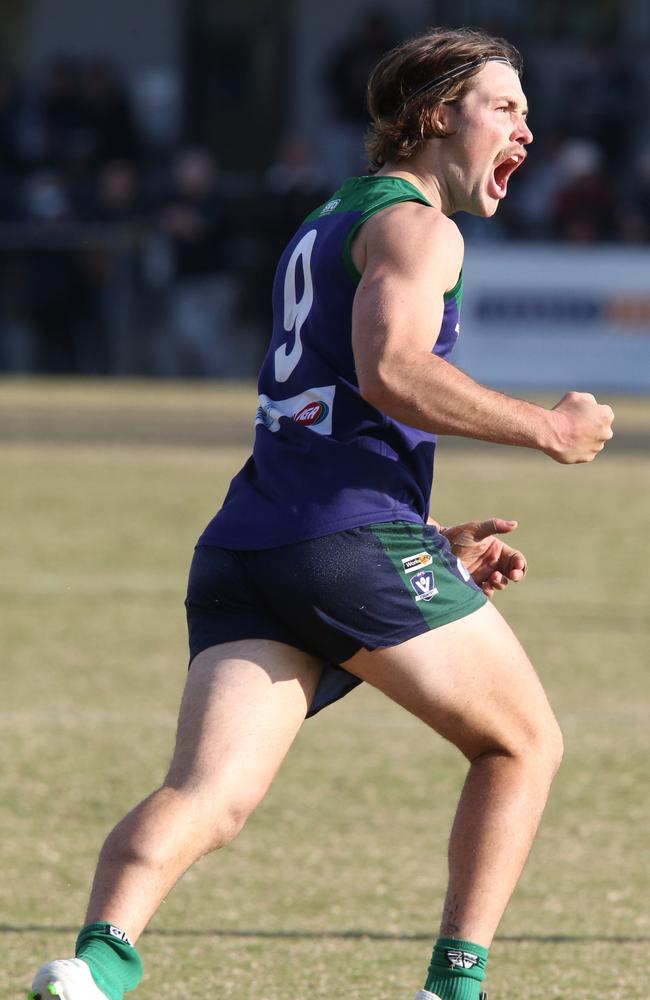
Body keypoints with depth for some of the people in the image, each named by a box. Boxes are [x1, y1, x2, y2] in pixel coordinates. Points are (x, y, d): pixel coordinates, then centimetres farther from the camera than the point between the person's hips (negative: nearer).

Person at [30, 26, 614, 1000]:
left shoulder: (322, 228, 31)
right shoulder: (414, 224, 2)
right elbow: (389, 372, -17)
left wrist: (437, 543, 29)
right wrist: (547, 428, -7)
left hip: (243, 549, 7)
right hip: (359, 540, -7)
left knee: (207, 793, -11)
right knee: (523, 745, 12)